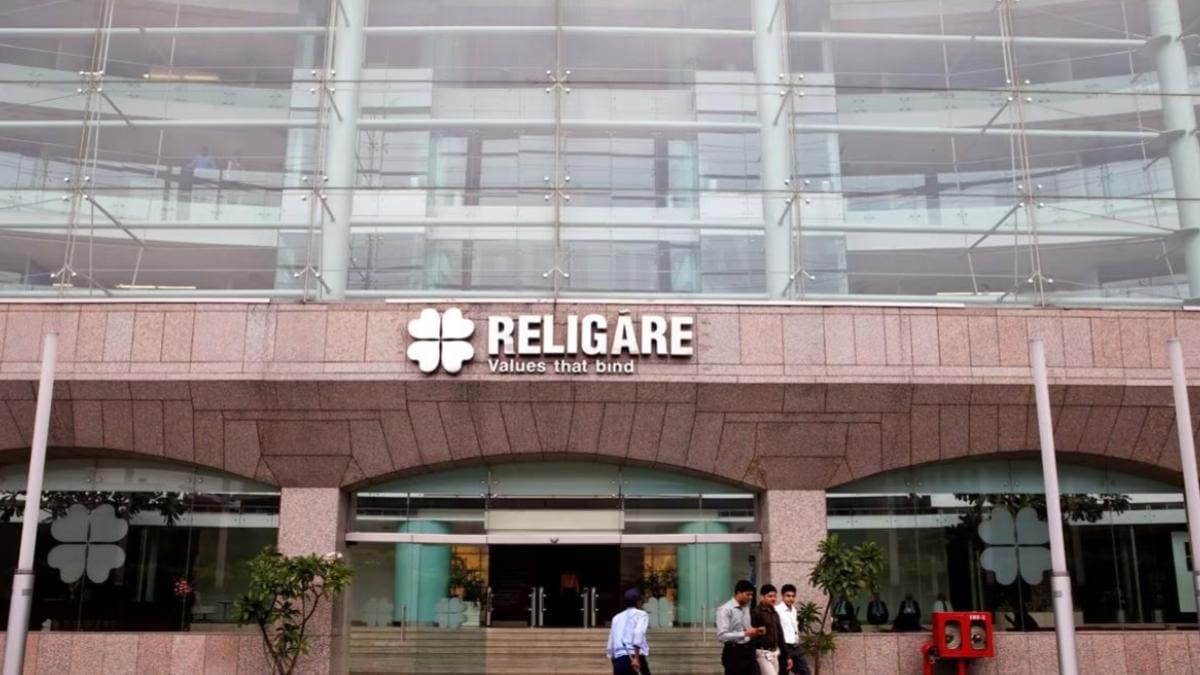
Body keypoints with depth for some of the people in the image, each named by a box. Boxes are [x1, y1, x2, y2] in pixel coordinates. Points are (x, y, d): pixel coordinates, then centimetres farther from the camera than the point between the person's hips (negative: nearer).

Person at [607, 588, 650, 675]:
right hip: (634, 658, -5)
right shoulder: (641, 614, 6)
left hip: (618, 660, 5)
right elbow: (638, 632, -15)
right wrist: (636, 657, -21)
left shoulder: (617, 617, 22)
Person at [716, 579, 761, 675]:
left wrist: (755, 632, 2)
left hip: (748, 651, 7)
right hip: (734, 653, -7)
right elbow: (722, 635, -21)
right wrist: (745, 634, -23)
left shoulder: (746, 608, 12)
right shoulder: (726, 609, -13)